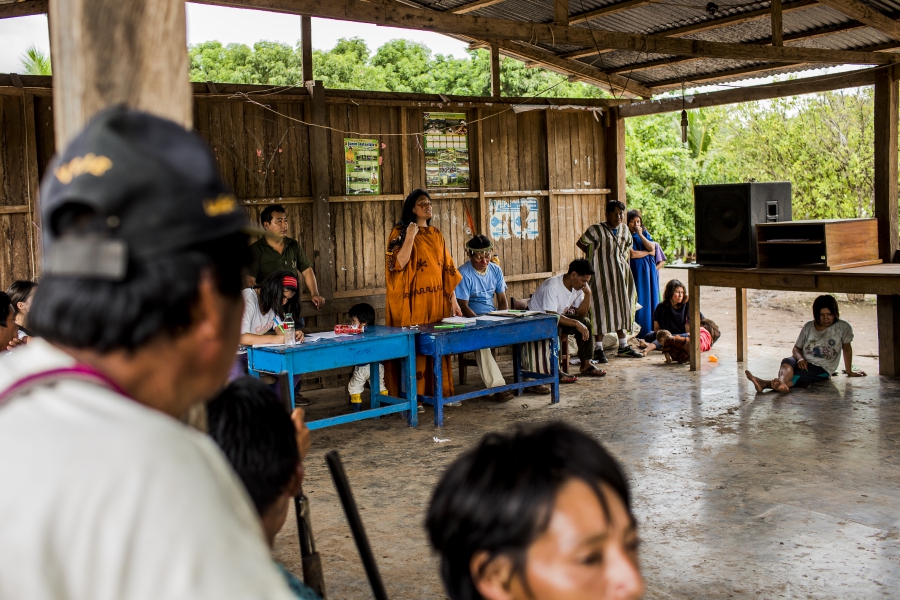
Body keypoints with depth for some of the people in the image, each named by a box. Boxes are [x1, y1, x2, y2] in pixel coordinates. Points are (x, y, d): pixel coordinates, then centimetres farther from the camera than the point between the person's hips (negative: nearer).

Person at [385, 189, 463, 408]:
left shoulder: (436, 235, 14)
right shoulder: (400, 233, -3)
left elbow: (447, 269, 13)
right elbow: (397, 265, -16)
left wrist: (453, 300, 9)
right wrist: (410, 237, -21)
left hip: (436, 300, 5)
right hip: (413, 301, -5)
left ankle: (438, 391, 16)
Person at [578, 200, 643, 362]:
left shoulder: (625, 230, 9)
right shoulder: (596, 230, -10)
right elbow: (580, 243, -2)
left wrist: (624, 259, 10)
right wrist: (597, 255, 0)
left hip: (620, 275, 6)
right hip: (602, 275, -6)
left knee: (621, 309, 11)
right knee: (601, 309, -5)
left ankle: (623, 346, 21)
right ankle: (598, 349, 1)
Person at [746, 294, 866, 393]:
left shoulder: (843, 327, 4)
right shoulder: (809, 326, 12)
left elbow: (847, 349, 14)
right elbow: (796, 348, 13)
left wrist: (849, 371, 21)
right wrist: (800, 358, -10)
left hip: (822, 370, -3)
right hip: (804, 364, 3)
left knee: (798, 375, -34)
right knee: (787, 362, -34)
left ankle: (765, 384, -65)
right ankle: (781, 383, -71)